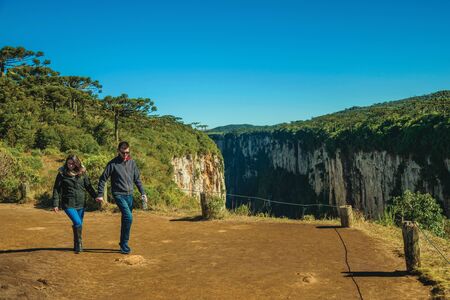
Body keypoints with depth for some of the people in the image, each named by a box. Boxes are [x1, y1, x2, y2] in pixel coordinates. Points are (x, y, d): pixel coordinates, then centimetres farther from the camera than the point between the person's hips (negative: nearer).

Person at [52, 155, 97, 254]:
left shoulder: (82, 173, 4)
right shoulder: (62, 174, -3)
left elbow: (88, 186, 9)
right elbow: (56, 189, -1)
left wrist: (96, 197, -1)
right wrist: (55, 204, -5)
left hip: (81, 204, 3)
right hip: (68, 204, -3)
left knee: (79, 224, 9)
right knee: (77, 223, -17)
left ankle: (77, 246, 25)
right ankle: (79, 244, 0)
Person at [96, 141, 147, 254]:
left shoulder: (132, 162, 6)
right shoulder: (113, 163, -8)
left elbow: (137, 179, 13)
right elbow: (103, 179, -3)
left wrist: (142, 193, 6)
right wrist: (100, 195, -6)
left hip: (129, 195, 5)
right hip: (119, 194, -5)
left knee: (126, 219, 11)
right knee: (128, 217, -19)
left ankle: (123, 243, 25)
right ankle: (124, 244, -9)